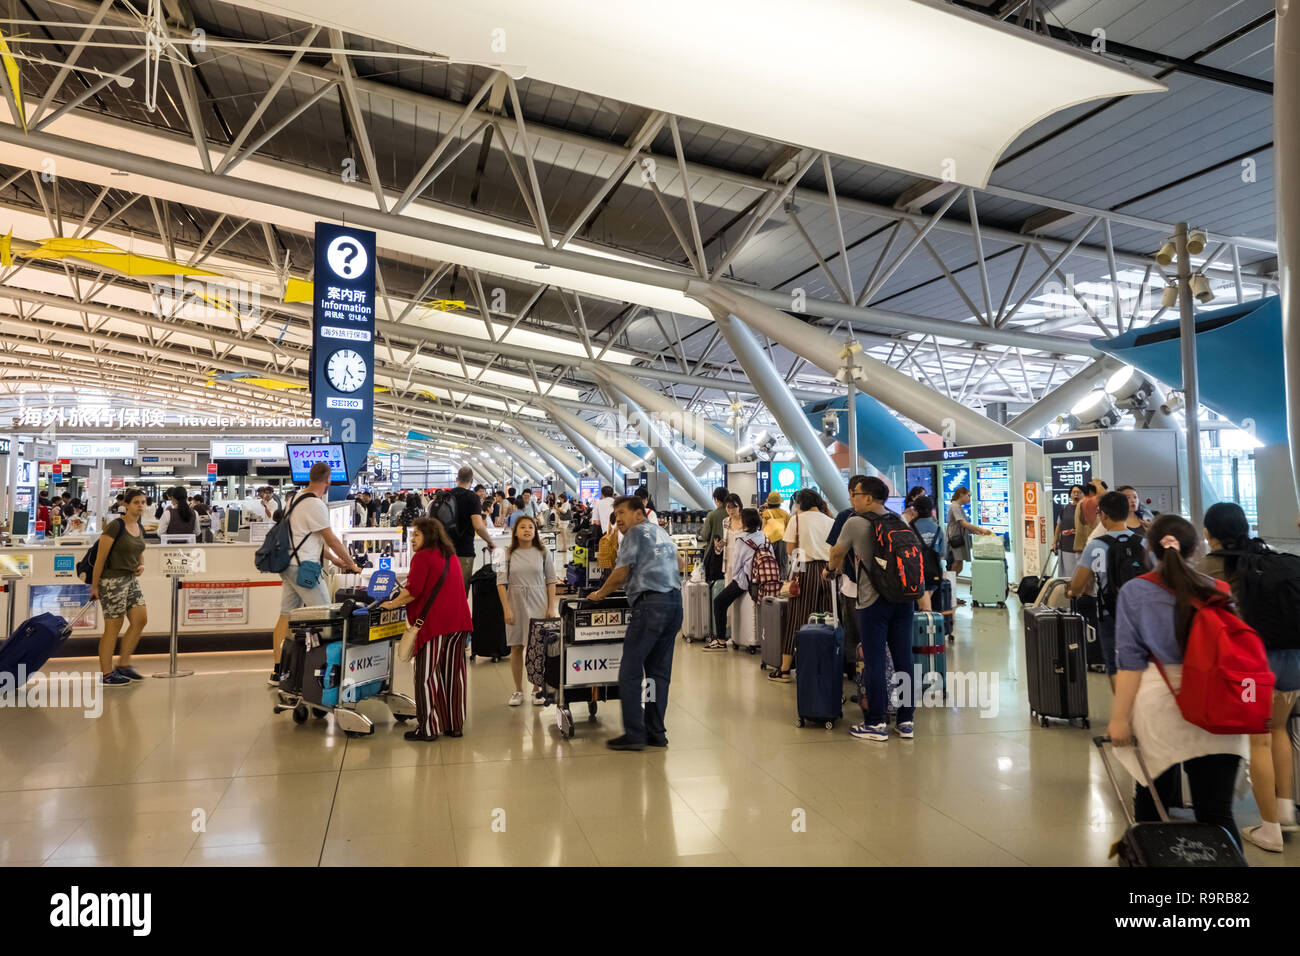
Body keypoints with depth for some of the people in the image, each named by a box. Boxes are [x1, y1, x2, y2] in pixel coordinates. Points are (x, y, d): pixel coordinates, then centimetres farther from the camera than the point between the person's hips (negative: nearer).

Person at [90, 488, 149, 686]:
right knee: (113, 627, 0)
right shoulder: (115, 526, -15)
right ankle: (106, 675, 11)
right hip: (112, 580, -8)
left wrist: (141, 565, 3)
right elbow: (100, 558, -14)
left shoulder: (140, 528, 8)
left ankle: (123, 665, 16)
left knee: (140, 619, 3)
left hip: (131, 579, 8)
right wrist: (94, 586, -12)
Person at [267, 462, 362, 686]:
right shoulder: (315, 504, -15)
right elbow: (332, 540, -10)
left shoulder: (297, 498, 15)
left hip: (289, 565, 10)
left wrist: (335, 560, 21)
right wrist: (351, 564, 2)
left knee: (286, 615, 11)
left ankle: (278, 671, 16)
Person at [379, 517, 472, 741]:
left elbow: (412, 591, -13)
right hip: (458, 621, 8)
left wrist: (392, 604, 2)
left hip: (434, 623, -8)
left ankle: (428, 727, 1)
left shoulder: (422, 557, -5)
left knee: (426, 675, 0)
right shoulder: (451, 557, 19)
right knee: (454, 674, 10)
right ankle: (455, 725, 15)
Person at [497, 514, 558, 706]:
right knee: (516, 647, 6)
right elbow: (501, 583, -1)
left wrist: (552, 607, -2)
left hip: (539, 604, 0)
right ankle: (518, 691, 16)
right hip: (515, 604, 0)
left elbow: (551, 581, 4)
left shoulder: (543, 552, 2)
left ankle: (537, 689, 14)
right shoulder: (508, 553, 1)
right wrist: (506, 609, -7)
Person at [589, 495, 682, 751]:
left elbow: (620, 574, -5)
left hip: (651, 603, -9)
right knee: (659, 671, 11)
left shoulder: (637, 532, 0)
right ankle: (656, 733, 13)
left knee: (630, 672, -5)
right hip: (675, 601, 9)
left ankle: (634, 734, -6)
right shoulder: (662, 533, 25)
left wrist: (600, 593, 9)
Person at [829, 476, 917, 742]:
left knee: (875, 662, 2)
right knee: (904, 659, 10)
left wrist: (832, 569, 30)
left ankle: (876, 723, 8)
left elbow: (837, 553, 9)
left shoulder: (855, 523, -5)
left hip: (874, 602, -5)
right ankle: (906, 721, 18)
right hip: (904, 598, 5)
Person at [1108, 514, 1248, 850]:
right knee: (1217, 814, 3)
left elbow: (1130, 661, -6)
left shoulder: (1135, 592, -3)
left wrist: (1119, 717, -2)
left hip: (1160, 707, -1)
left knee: (1153, 798, 17)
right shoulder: (1220, 591, 4)